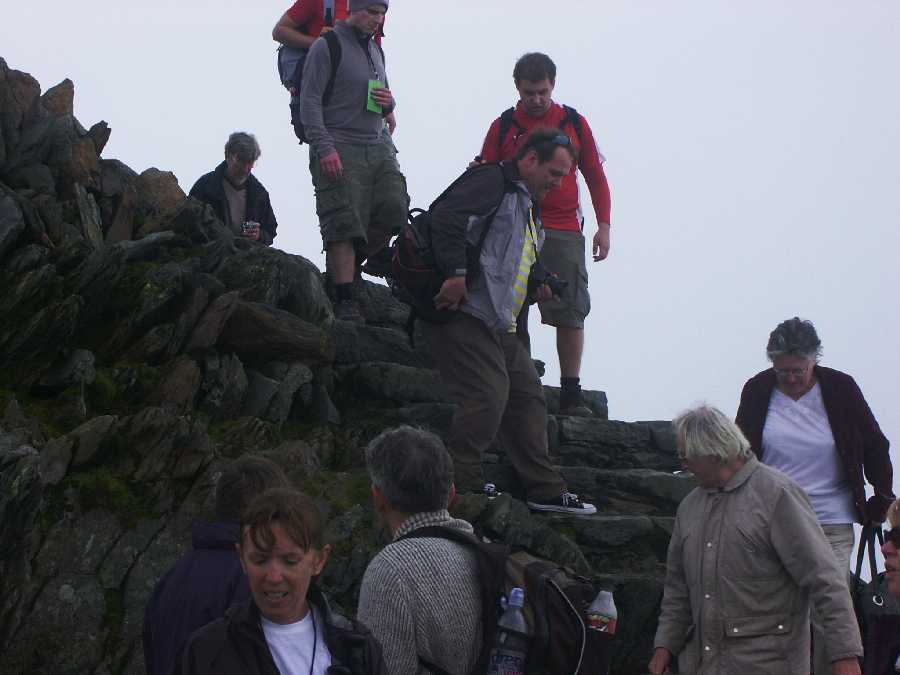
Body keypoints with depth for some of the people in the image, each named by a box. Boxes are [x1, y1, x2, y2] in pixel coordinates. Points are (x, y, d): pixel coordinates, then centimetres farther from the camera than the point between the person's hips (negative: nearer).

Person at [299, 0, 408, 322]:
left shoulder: (375, 51, 21)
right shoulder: (326, 46, -3)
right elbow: (310, 101, -9)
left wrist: (388, 102, 4)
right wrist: (324, 147, -19)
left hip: (378, 147, 7)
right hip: (340, 149, -7)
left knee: (394, 208, -10)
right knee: (343, 223, -12)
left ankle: (364, 253, 18)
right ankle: (345, 301, -10)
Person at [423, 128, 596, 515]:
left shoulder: (527, 207, 25)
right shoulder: (492, 182, -7)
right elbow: (445, 216, -22)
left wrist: (536, 287, 13)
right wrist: (456, 274, -27)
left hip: (499, 325, 11)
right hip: (465, 315, -11)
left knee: (527, 397, 10)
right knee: (487, 397, -16)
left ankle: (545, 490, 14)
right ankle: (460, 484, -5)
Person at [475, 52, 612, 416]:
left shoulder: (574, 124, 9)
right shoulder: (503, 126, 7)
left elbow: (595, 177, 13)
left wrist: (603, 226, 6)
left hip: (563, 232, 0)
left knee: (570, 312, -6)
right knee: (511, 314, 1)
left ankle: (571, 394, -2)